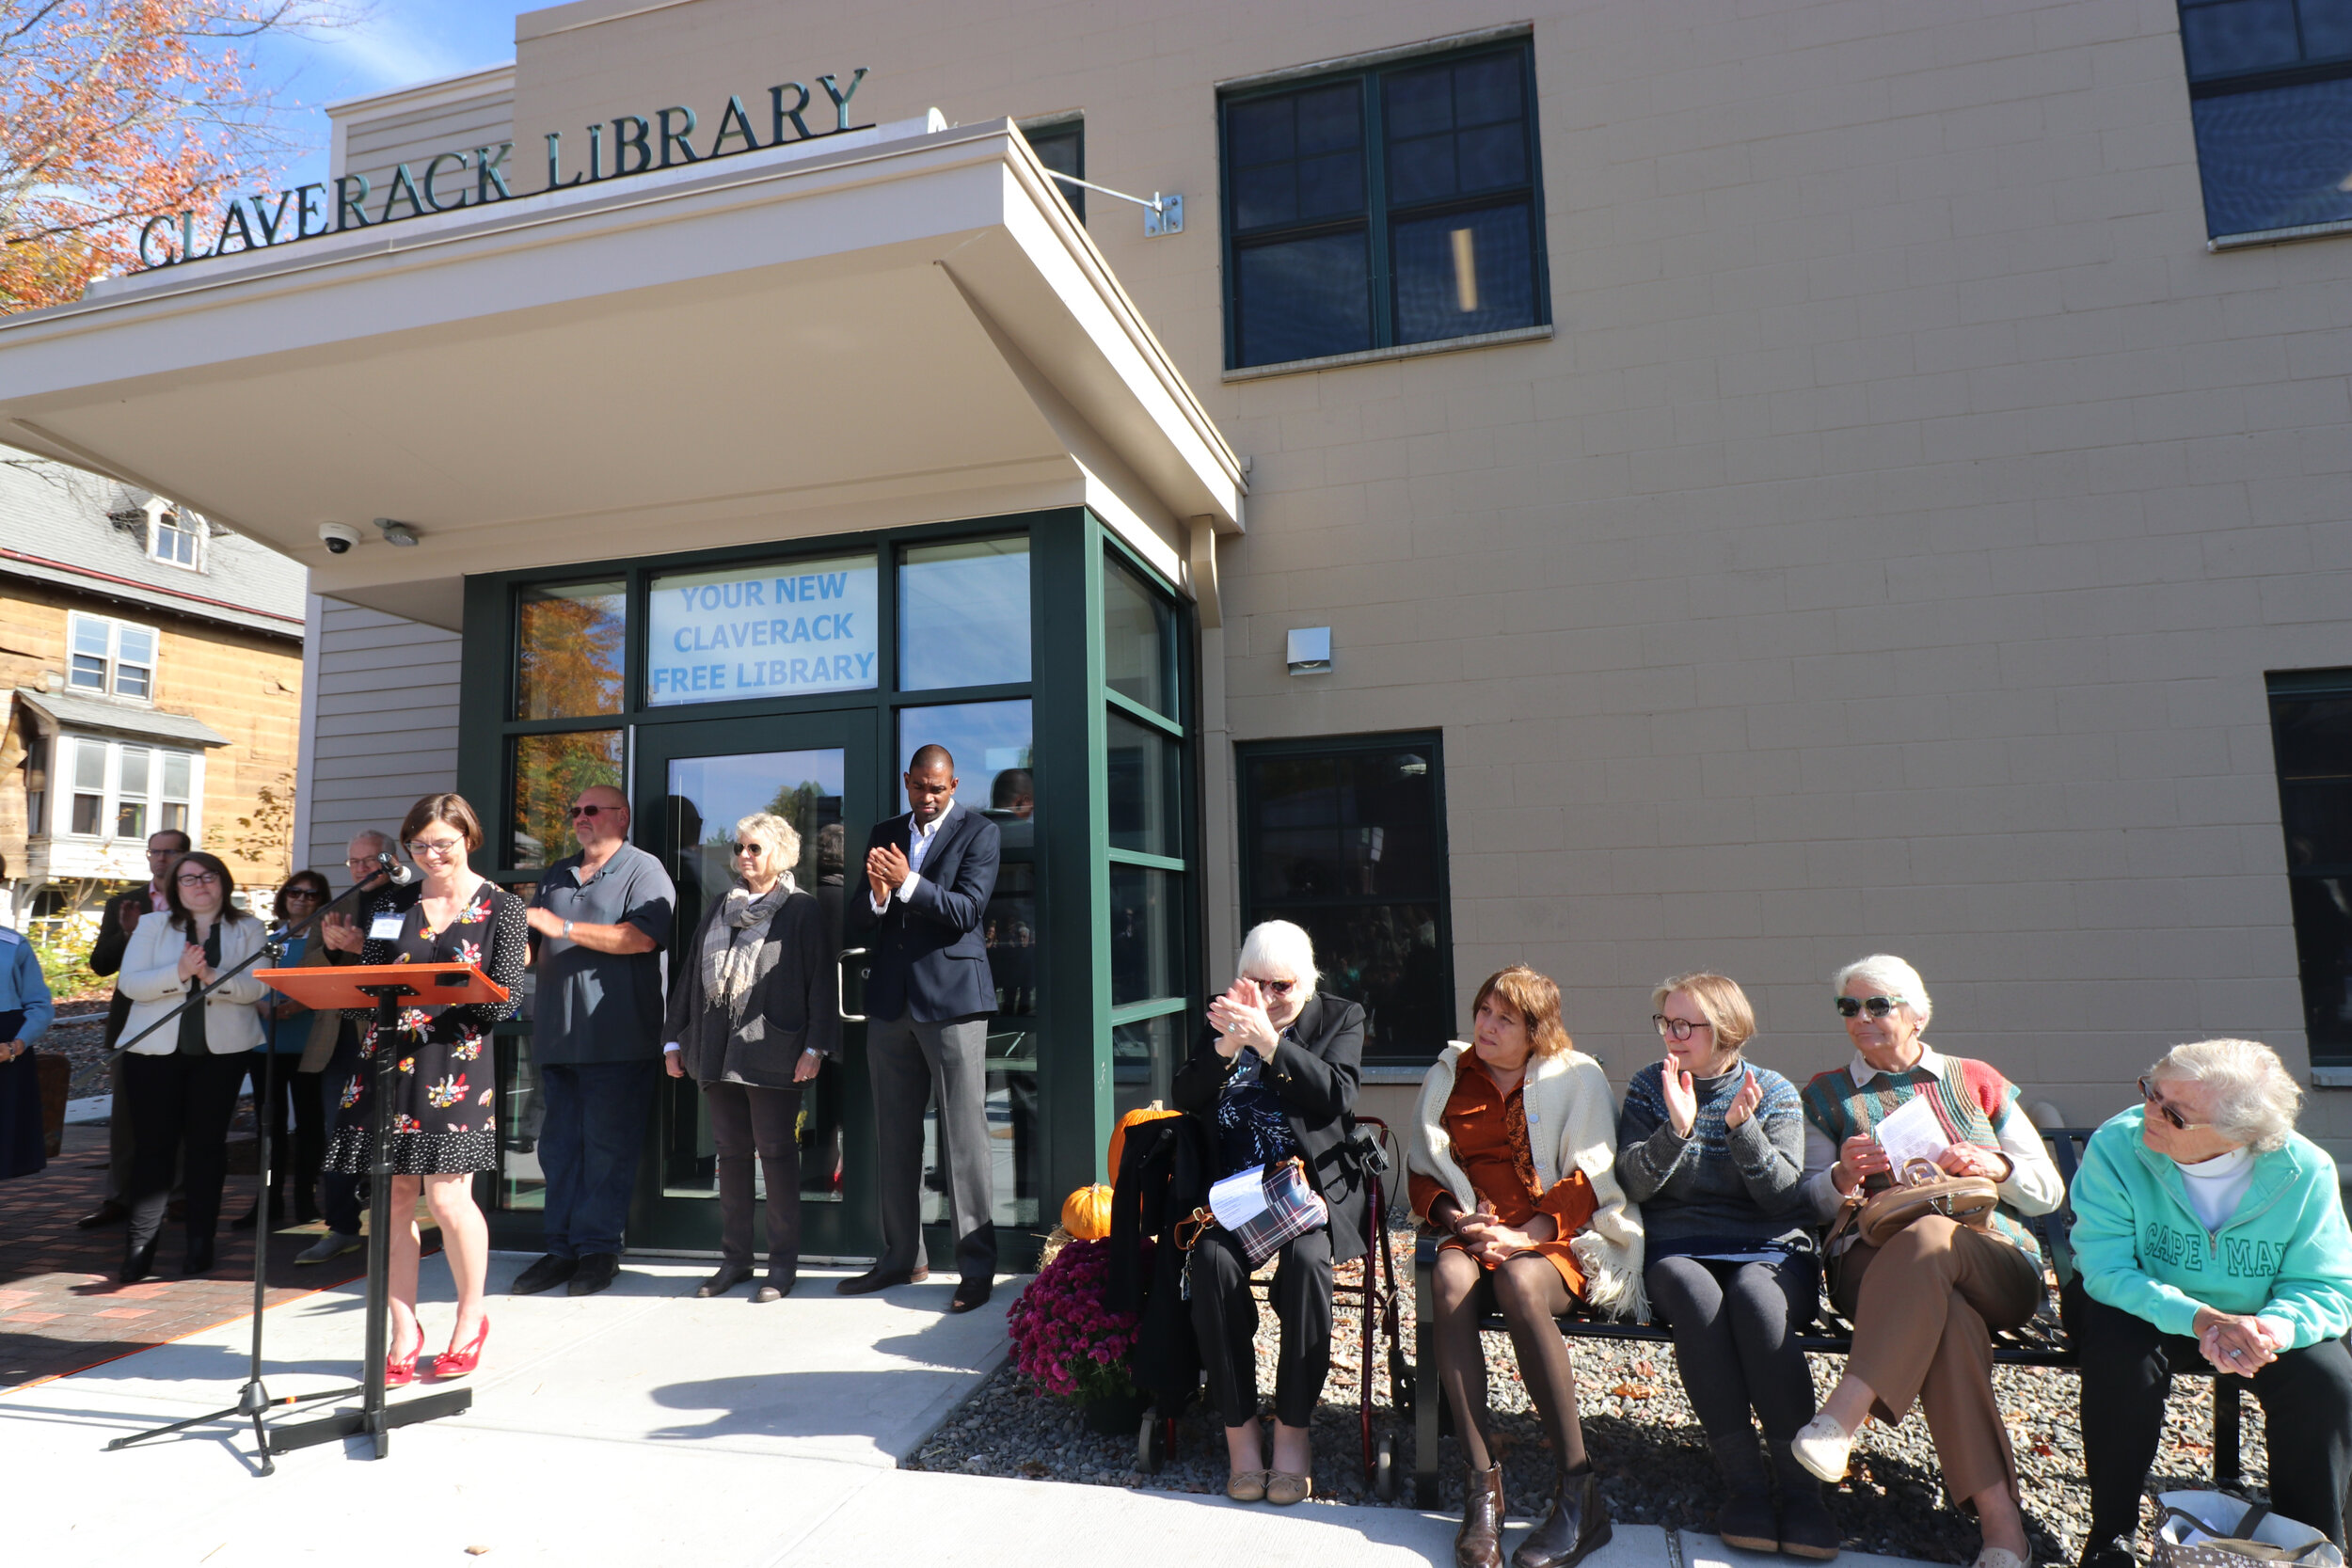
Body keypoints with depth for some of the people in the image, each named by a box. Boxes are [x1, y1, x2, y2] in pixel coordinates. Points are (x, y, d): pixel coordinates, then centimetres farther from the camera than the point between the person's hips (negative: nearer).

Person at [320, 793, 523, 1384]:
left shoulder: (501, 907, 1)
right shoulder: (387, 904, 11)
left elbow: (503, 1001, -4)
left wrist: (433, 991, -17)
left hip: (456, 1064, -3)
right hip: (386, 1062, 3)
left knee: (446, 1197, -4)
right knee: (394, 1196, 5)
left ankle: (471, 1319, 17)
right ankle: (404, 1332, 19)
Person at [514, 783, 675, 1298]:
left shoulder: (642, 870, -2)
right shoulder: (556, 876, 20)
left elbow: (643, 936, -18)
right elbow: (531, 939, 28)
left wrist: (564, 928, -16)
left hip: (615, 1038, -7)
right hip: (557, 1036, 7)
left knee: (607, 1147, -1)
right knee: (559, 1144, 10)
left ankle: (598, 1248, 7)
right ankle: (562, 1249, 17)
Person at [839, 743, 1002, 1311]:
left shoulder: (977, 832, 1)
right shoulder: (884, 835, 14)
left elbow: (967, 909, -11)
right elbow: (853, 928, 9)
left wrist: (907, 883, -19)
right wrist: (876, 896, -12)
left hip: (951, 1000, -5)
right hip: (890, 1003, 5)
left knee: (964, 1137, -3)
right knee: (894, 1137, 13)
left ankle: (977, 1266, 6)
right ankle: (901, 1257, 26)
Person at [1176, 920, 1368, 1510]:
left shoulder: (1340, 1018, 7)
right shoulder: (1223, 1018, 12)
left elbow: (1335, 1097, -11)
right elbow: (1185, 1100, 0)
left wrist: (1268, 1041, -24)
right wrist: (1226, 1046, -18)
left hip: (1311, 1184, -1)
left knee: (1306, 1260, -31)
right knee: (1213, 1260, -28)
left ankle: (1293, 1430, -14)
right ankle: (1239, 1428, -14)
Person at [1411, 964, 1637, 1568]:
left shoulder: (1577, 1077, 6)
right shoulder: (1448, 1078, 15)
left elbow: (1590, 1178, -3)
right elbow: (1421, 1173, 15)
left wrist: (1527, 1234, -16)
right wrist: (1456, 1219, -6)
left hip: (1559, 1237, -3)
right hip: (1473, 1233, 3)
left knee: (1519, 1283, -37)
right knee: (1451, 1281, -33)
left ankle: (1579, 1491, -28)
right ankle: (1482, 1485, -30)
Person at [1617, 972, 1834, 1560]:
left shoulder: (1775, 1092, 5)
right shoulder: (1649, 1088, 7)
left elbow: (1783, 1194, -5)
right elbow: (1634, 1185, -4)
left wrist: (1742, 1127, -19)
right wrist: (1677, 1126, -19)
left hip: (1769, 1248, 0)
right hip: (1678, 1249, 1)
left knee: (1752, 1292, -35)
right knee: (1695, 1293, -34)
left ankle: (1800, 1484, -27)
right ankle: (1743, 1482, -26)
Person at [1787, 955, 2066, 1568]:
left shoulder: (1978, 1082, 19)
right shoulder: (1826, 1095, 18)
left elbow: (2048, 1192, 17)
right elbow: (1813, 1201, 13)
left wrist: (1997, 1166, -5)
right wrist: (1843, 1177, -10)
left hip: (1995, 1264, 0)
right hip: (1874, 1261, 0)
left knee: (1928, 1238, -38)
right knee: (1946, 1316, -37)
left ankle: (1845, 1412, -45)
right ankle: (1999, 1516, -38)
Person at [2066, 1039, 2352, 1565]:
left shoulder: (2305, 1171, -18)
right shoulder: (2116, 1146, -25)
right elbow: (2106, 1271, -25)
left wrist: (2274, 1327, -37)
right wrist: (2201, 1320, -40)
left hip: (2250, 1316, 3)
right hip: (2141, 1309, -2)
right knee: (2122, 1358, -32)